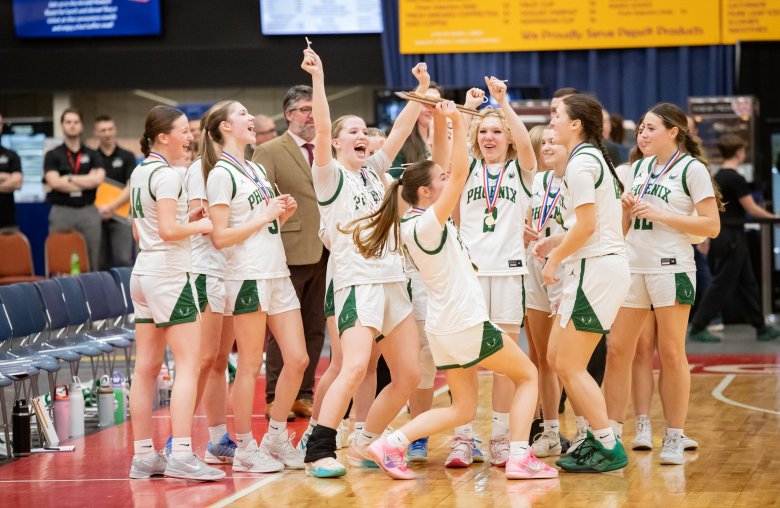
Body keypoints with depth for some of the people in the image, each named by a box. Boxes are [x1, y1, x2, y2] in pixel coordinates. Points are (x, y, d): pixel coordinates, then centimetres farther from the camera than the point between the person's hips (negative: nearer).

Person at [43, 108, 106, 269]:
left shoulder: (92, 155, 12)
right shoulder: (53, 155, 6)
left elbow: (99, 178, -6)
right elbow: (54, 182, -10)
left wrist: (68, 179, -7)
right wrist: (87, 182, -5)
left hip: (89, 212, 2)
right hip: (62, 212, -2)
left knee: (91, 263, 2)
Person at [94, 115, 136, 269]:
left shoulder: (126, 157, 5)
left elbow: (132, 187, -3)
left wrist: (112, 207, -13)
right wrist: (97, 207, -10)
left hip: (120, 216, -2)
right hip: (97, 216, 2)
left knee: (124, 261, -8)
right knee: (101, 263, 4)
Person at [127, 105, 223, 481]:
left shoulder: (138, 174, 14)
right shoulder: (166, 176, -14)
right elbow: (168, 230, -22)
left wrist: (188, 219, 13)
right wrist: (201, 225, -7)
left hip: (143, 274, 9)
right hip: (170, 276, -9)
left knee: (146, 368, 8)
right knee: (188, 366, -9)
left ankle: (143, 456, 9)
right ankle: (181, 456, -15)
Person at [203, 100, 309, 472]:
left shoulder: (256, 170, 18)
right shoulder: (221, 174, -8)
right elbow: (220, 237, -14)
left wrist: (283, 214, 4)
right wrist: (264, 216, -12)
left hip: (277, 274, 8)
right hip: (247, 277, -8)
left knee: (297, 359, 5)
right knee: (250, 365, -3)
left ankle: (276, 439, 19)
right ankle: (245, 450, 5)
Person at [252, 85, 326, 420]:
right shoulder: (269, 152, -2)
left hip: (324, 253, 5)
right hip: (290, 253, -5)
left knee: (315, 329, 9)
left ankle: (304, 395, 17)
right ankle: (275, 399, 7)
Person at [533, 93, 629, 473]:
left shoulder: (580, 162, -13)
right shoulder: (594, 157, 17)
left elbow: (586, 225, -19)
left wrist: (555, 258, -7)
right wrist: (557, 242, 14)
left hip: (594, 268, -10)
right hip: (603, 266, 10)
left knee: (570, 366, -5)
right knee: (556, 357, 14)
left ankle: (609, 449, -2)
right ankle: (596, 437, 18)